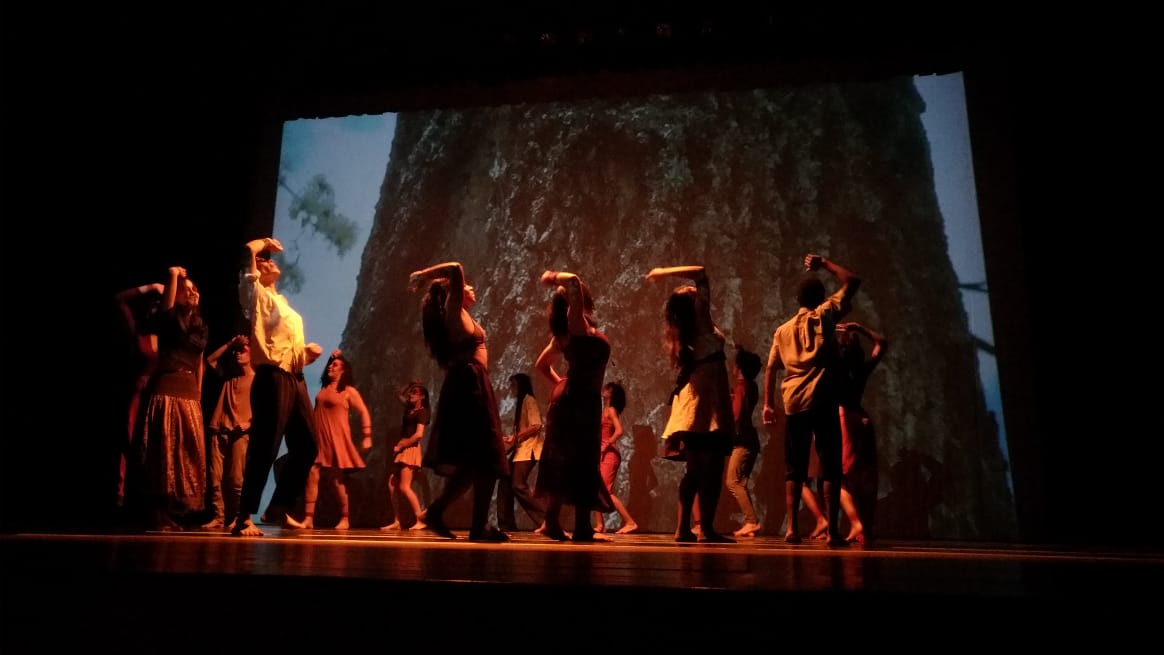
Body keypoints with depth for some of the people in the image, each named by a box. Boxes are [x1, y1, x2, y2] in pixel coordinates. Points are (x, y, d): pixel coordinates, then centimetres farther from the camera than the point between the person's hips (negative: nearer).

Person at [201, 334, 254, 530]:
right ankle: (218, 517, 1)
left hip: (240, 433, -5)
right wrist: (229, 344, 15)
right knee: (215, 477, -2)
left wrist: (250, 423, -16)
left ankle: (234, 518, -1)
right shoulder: (229, 377, 22)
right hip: (218, 430, 5)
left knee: (236, 478, -8)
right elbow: (210, 360, 21)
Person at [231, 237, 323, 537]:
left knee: (307, 446, 9)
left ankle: (279, 506, 22)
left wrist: (309, 351, 12)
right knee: (264, 448, -9)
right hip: (272, 377, -8)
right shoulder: (257, 295, 3)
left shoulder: (281, 301, 24)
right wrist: (264, 243, 9)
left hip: (295, 378, 8)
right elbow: (249, 250, -11)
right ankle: (244, 518, -2)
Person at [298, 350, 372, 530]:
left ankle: (344, 519, 11)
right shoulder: (323, 388, 14)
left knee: (337, 480, -1)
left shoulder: (348, 391, -1)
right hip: (318, 438, 5)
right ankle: (308, 518, -9)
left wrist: (367, 437, -9)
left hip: (336, 439, -5)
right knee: (312, 475, -8)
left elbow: (364, 413, -2)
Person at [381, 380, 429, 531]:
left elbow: (419, 434, -19)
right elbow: (400, 394, 34)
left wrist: (400, 445, -13)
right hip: (401, 449, 9)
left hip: (410, 449, -9)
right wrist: (409, 384, 19)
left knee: (404, 487, -13)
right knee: (392, 484, 3)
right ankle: (396, 521, 6)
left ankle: (420, 520, -9)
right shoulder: (410, 408, 15)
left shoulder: (422, 412, -8)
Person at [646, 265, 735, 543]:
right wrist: (664, 272, -3)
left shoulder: (681, 332, 11)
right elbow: (701, 273, -8)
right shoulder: (702, 320, -5)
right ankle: (706, 529, -10)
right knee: (711, 468, -8)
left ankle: (684, 528, 12)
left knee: (695, 470, 11)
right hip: (708, 399, -8)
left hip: (692, 400, 8)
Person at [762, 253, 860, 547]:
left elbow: (771, 368, 12)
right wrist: (824, 264, 18)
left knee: (794, 468, 7)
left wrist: (768, 404, 14)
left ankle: (792, 528, 3)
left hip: (793, 403, 4)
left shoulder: (783, 330, 16)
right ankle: (833, 530, -3)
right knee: (830, 466, -1)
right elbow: (852, 281, 9)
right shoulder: (824, 315, 5)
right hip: (822, 400, -4)